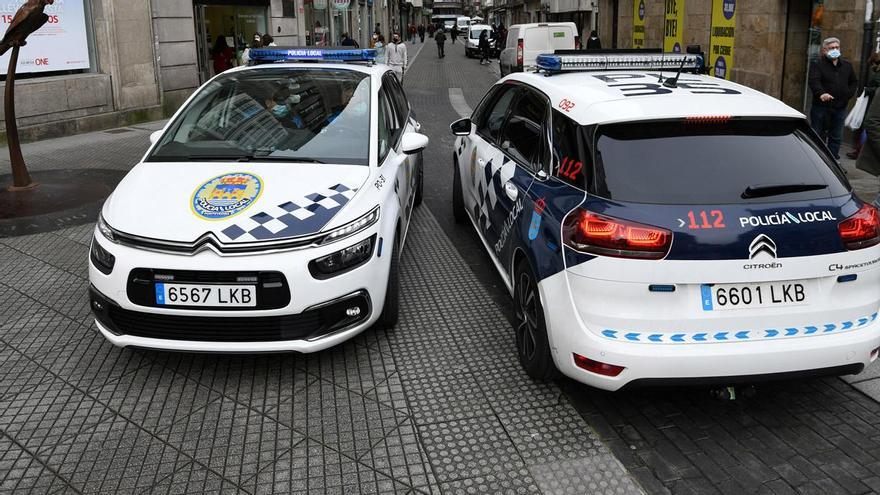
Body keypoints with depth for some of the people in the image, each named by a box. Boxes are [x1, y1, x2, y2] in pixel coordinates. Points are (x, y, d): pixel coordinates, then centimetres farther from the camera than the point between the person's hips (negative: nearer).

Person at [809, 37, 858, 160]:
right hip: (821, 107, -5)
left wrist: (849, 94, 6)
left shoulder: (847, 65, 14)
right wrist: (821, 93, -38)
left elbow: (854, 82, 25)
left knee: (836, 137, 10)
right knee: (818, 136, 1)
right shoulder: (817, 64, -4)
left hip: (840, 108, 5)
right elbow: (814, 81, -20)